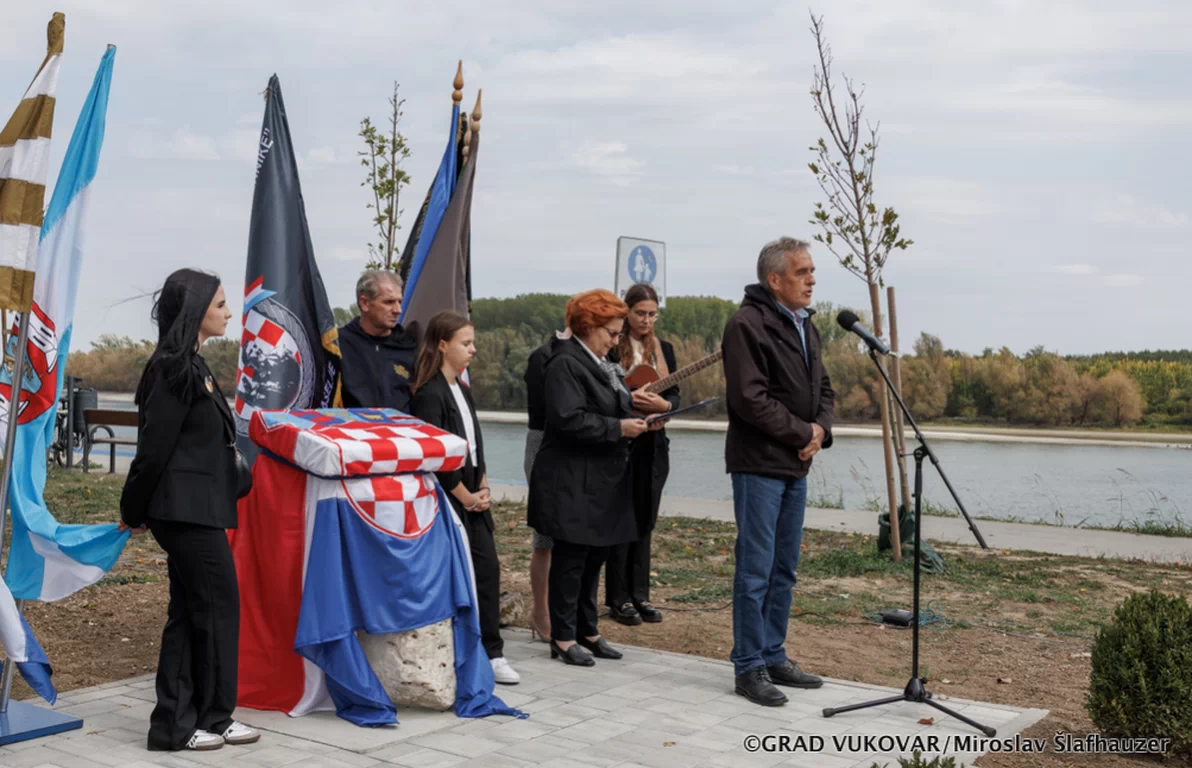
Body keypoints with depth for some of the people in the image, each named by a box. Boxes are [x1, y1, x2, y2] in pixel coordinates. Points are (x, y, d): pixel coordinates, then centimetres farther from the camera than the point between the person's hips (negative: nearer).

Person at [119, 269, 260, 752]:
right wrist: (134, 512, -6)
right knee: (219, 607, -1)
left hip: (193, 510, 10)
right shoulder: (175, 370, -15)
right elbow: (153, 447, -15)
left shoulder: (189, 367, 16)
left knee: (189, 613, 12)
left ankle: (176, 722, 19)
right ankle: (211, 717, 11)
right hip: (188, 511, -10)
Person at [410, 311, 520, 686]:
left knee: (488, 567, 6)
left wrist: (482, 487, 5)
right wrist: (466, 496, -11)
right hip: (446, 500, -8)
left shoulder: (462, 391, 14)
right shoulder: (429, 394, -14)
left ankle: (491, 654, 12)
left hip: (472, 498, 8)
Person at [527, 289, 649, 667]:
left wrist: (637, 419, 9)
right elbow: (568, 419, -23)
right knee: (571, 558, -2)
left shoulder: (602, 365, 19)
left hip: (603, 479, 9)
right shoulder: (565, 364, -13)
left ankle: (587, 631, 23)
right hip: (573, 481, -9)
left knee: (594, 556, 13)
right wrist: (618, 428, -21)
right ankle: (563, 638, 7)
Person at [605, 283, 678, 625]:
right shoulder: (610, 348, -5)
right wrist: (627, 399, -23)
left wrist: (664, 403, -14)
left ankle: (639, 595, 18)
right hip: (620, 442, -5)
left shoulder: (664, 349, 11)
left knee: (645, 521, 9)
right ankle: (618, 599, 7)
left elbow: (675, 393, 8)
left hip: (653, 444, 5)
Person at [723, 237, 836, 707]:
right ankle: (749, 668, 6)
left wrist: (821, 430, -2)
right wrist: (803, 432, -12)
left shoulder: (803, 325, 15)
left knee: (783, 570, 14)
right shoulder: (747, 325, -13)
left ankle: (773, 657, 24)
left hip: (796, 466, 9)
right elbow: (751, 400, -21)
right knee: (755, 571, -3)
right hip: (759, 465, -9)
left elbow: (823, 389, 19)